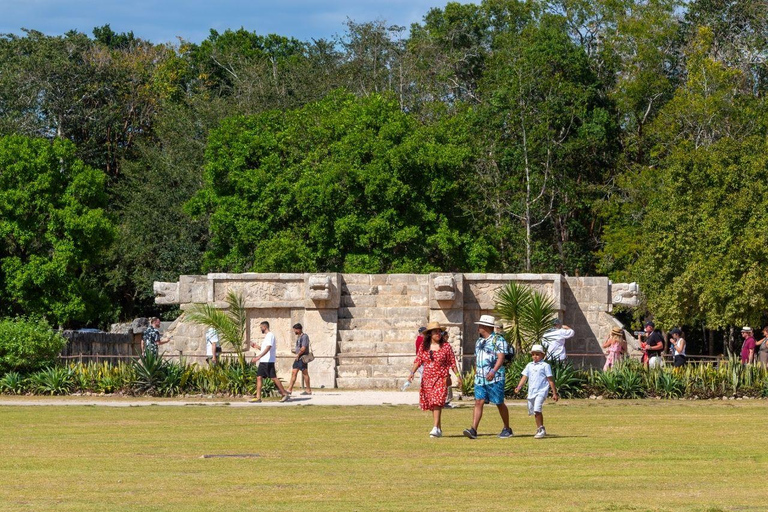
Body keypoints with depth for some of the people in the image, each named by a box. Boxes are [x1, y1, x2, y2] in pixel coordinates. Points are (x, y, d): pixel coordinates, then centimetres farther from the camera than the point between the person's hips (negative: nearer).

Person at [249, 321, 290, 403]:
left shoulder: (270, 335, -12)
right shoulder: (266, 336, 19)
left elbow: (268, 348, -23)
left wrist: (258, 356, -29)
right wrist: (256, 346, 19)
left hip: (268, 362, -10)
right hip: (263, 362, 10)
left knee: (273, 378, -8)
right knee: (259, 377, 3)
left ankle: (285, 394, -1)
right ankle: (258, 397, 2)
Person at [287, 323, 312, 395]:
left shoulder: (304, 336, -13)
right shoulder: (299, 337, 17)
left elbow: (303, 348, -21)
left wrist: (298, 355, -12)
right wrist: (295, 350, 10)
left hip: (303, 358, -10)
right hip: (298, 359, 10)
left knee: (305, 374, -3)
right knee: (293, 373, 5)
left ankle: (308, 390, 4)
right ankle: (289, 389, 4)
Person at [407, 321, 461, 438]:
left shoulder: (446, 346, 2)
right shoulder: (423, 346, 8)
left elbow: (452, 362, 5)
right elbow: (418, 361, 4)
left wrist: (458, 376, 3)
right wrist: (412, 373, -10)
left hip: (441, 378, -4)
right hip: (427, 379, 4)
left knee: (437, 402, -18)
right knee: (431, 404, 6)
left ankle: (436, 428, -24)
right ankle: (439, 429, 17)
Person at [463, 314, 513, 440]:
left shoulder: (499, 340, -5)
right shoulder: (479, 342, 18)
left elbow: (500, 358, -16)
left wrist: (493, 371, -30)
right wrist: (476, 374, 23)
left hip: (495, 378, -6)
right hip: (480, 378, 6)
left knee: (499, 404, 2)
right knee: (478, 402, -6)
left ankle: (507, 429, 17)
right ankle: (473, 430, -16)